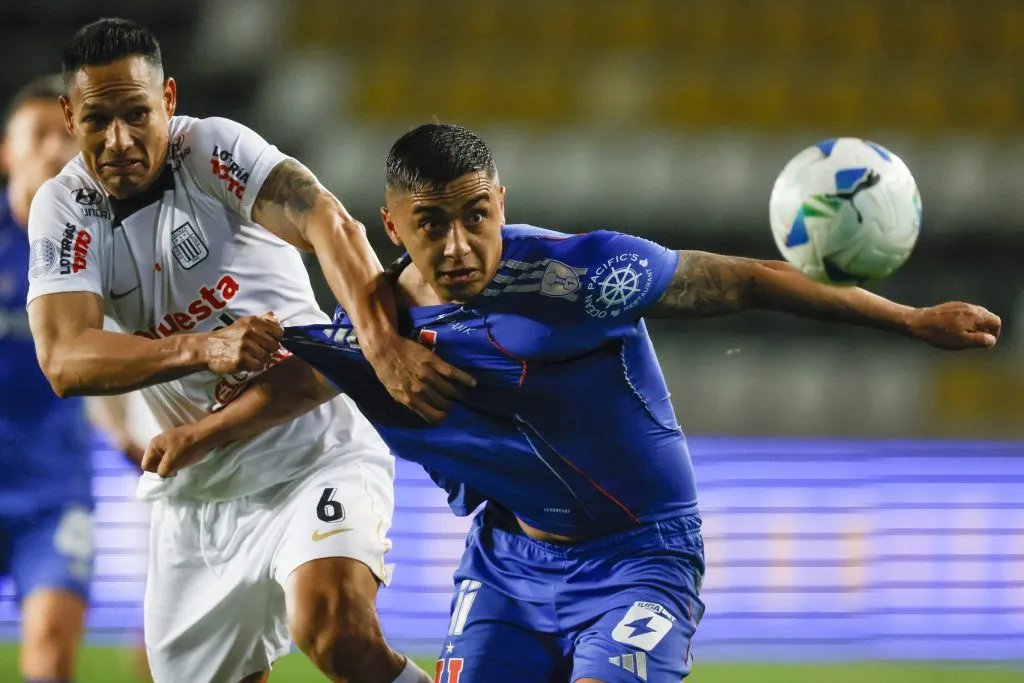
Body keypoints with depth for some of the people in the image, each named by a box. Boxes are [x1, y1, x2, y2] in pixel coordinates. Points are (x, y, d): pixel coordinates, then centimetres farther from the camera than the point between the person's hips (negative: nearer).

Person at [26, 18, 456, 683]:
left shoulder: (212, 150, -13)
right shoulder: (64, 210, -4)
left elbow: (331, 225, -29)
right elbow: (64, 361, -19)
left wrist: (387, 346, -48)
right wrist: (203, 348, -36)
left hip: (315, 453, -5)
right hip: (196, 497, 5)